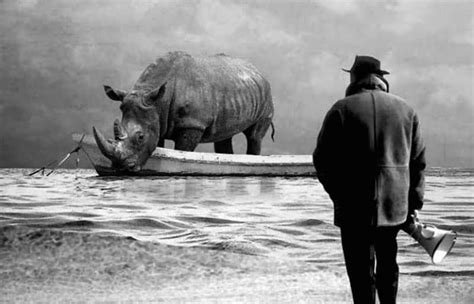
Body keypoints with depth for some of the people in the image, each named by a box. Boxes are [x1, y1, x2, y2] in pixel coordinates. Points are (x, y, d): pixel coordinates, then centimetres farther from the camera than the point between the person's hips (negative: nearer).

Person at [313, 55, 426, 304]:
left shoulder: (341, 110, -5)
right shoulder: (405, 110, 7)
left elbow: (322, 160, -5)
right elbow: (418, 160, 7)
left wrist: (338, 195, 8)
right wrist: (414, 202, 11)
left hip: (354, 207, -4)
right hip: (394, 204, 4)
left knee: (361, 268, 1)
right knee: (387, 261, 21)